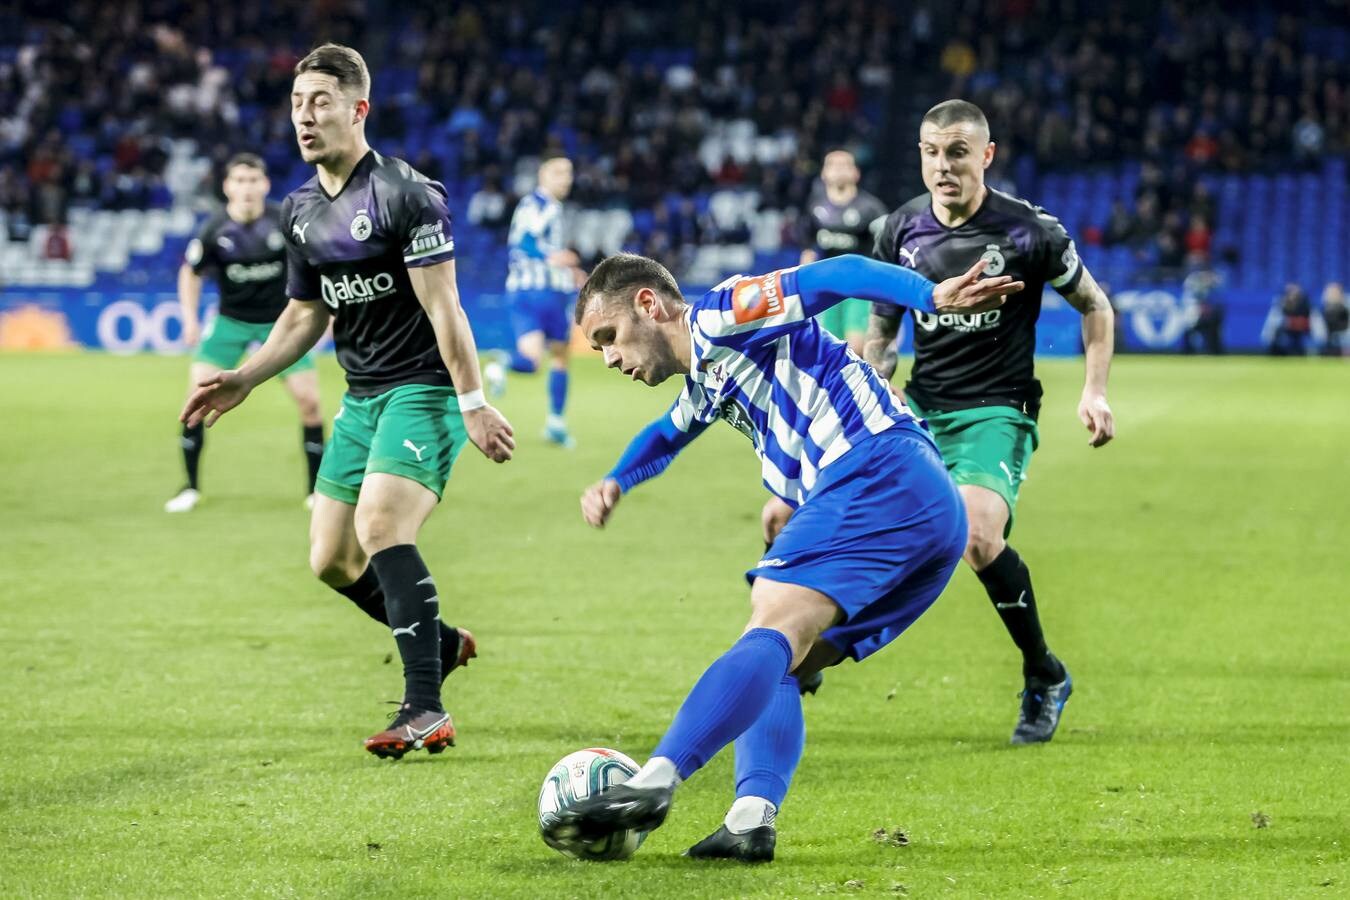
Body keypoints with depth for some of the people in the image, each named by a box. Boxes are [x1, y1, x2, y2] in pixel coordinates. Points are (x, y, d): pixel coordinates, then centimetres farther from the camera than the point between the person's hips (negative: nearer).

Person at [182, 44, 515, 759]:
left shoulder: (404, 194, -15)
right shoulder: (300, 209, 9)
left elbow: (443, 307, -17)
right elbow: (306, 313, 20)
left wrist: (472, 404, -20)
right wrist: (244, 379, 10)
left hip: (422, 388, -8)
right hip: (361, 398, 8)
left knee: (380, 528, -25)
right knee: (331, 560, 7)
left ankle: (426, 711, -23)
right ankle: (440, 644, 32)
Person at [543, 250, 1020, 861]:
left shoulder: (720, 317, 3)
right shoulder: (705, 382, 31)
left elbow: (837, 277, -11)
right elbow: (668, 433, 55)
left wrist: (934, 297, -26)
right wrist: (614, 483, 38)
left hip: (877, 473, -10)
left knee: (772, 633, -23)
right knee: (775, 670, 8)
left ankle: (651, 785, -37)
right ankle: (752, 821, -11)